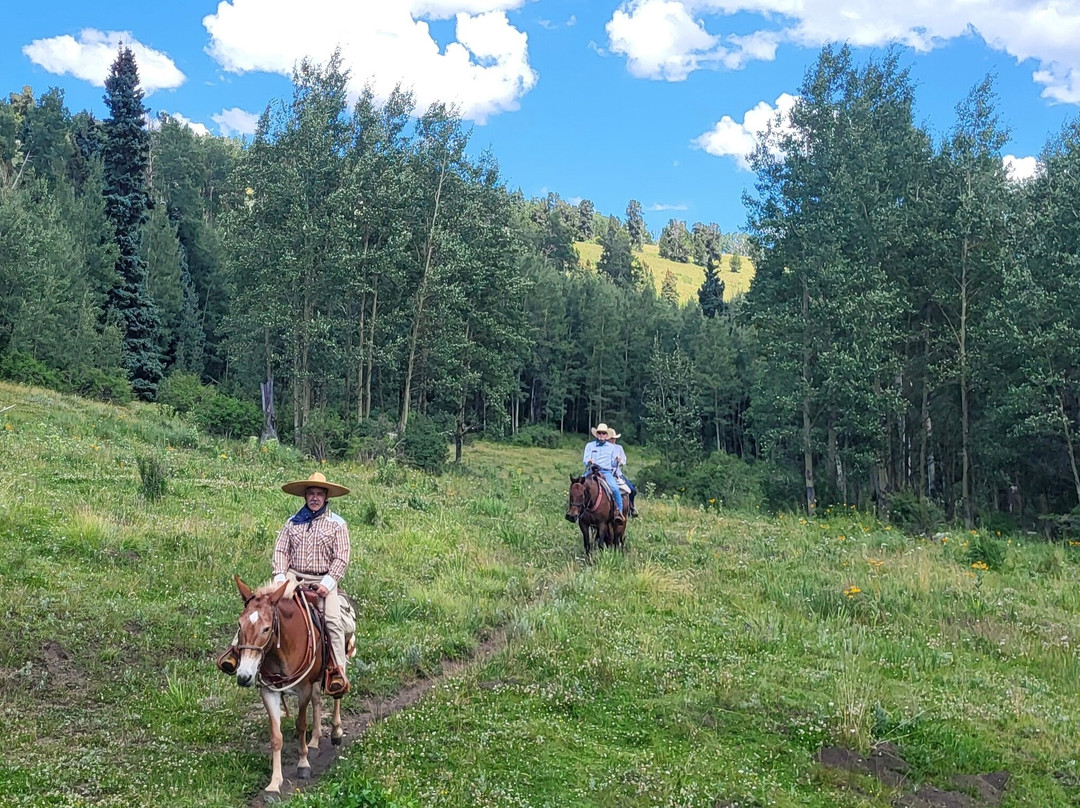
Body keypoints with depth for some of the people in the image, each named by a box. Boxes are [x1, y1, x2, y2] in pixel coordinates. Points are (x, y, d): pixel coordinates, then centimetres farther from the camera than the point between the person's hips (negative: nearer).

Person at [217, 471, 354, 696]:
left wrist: (327, 583, -14)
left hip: (323, 581, -3)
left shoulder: (337, 524, 2)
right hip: (293, 577, 3)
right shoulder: (293, 522, 11)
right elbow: (280, 550, 7)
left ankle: (338, 671, -22)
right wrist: (280, 576, -9)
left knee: (334, 619, -25)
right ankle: (237, 648, -14)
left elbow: (342, 558, -3)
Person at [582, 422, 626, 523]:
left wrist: (616, 461, -7)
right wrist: (589, 461, -17)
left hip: (607, 472, 0)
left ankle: (619, 512, -18)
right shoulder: (590, 445, 16)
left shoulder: (612, 447, 18)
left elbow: (613, 464, 16)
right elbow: (585, 459, 6)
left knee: (615, 488, -26)